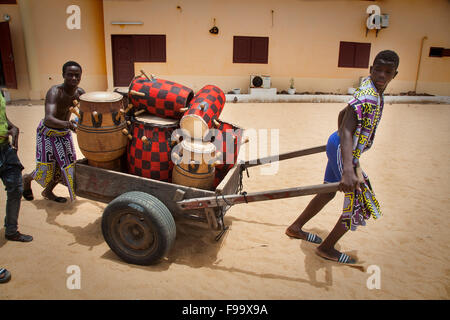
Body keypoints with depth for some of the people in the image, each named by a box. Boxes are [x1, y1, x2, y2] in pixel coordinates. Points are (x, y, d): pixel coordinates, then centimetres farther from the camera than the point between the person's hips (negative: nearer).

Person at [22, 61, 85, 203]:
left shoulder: (79, 92, -11)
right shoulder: (55, 92, -30)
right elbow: (49, 119, -44)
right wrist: (67, 124, -64)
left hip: (64, 132, 6)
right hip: (48, 132, -6)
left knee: (66, 165, 8)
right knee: (46, 171, 2)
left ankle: (48, 192, 34)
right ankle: (27, 179, 39)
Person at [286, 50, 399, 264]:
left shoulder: (373, 91, 6)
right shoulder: (367, 97, -25)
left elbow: (343, 114, 20)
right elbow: (346, 130, -38)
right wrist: (348, 170, -50)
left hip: (338, 146, 10)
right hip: (344, 152, -10)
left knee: (328, 192, 23)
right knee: (360, 205, 1)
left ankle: (295, 228, 39)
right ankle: (327, 248, 19)